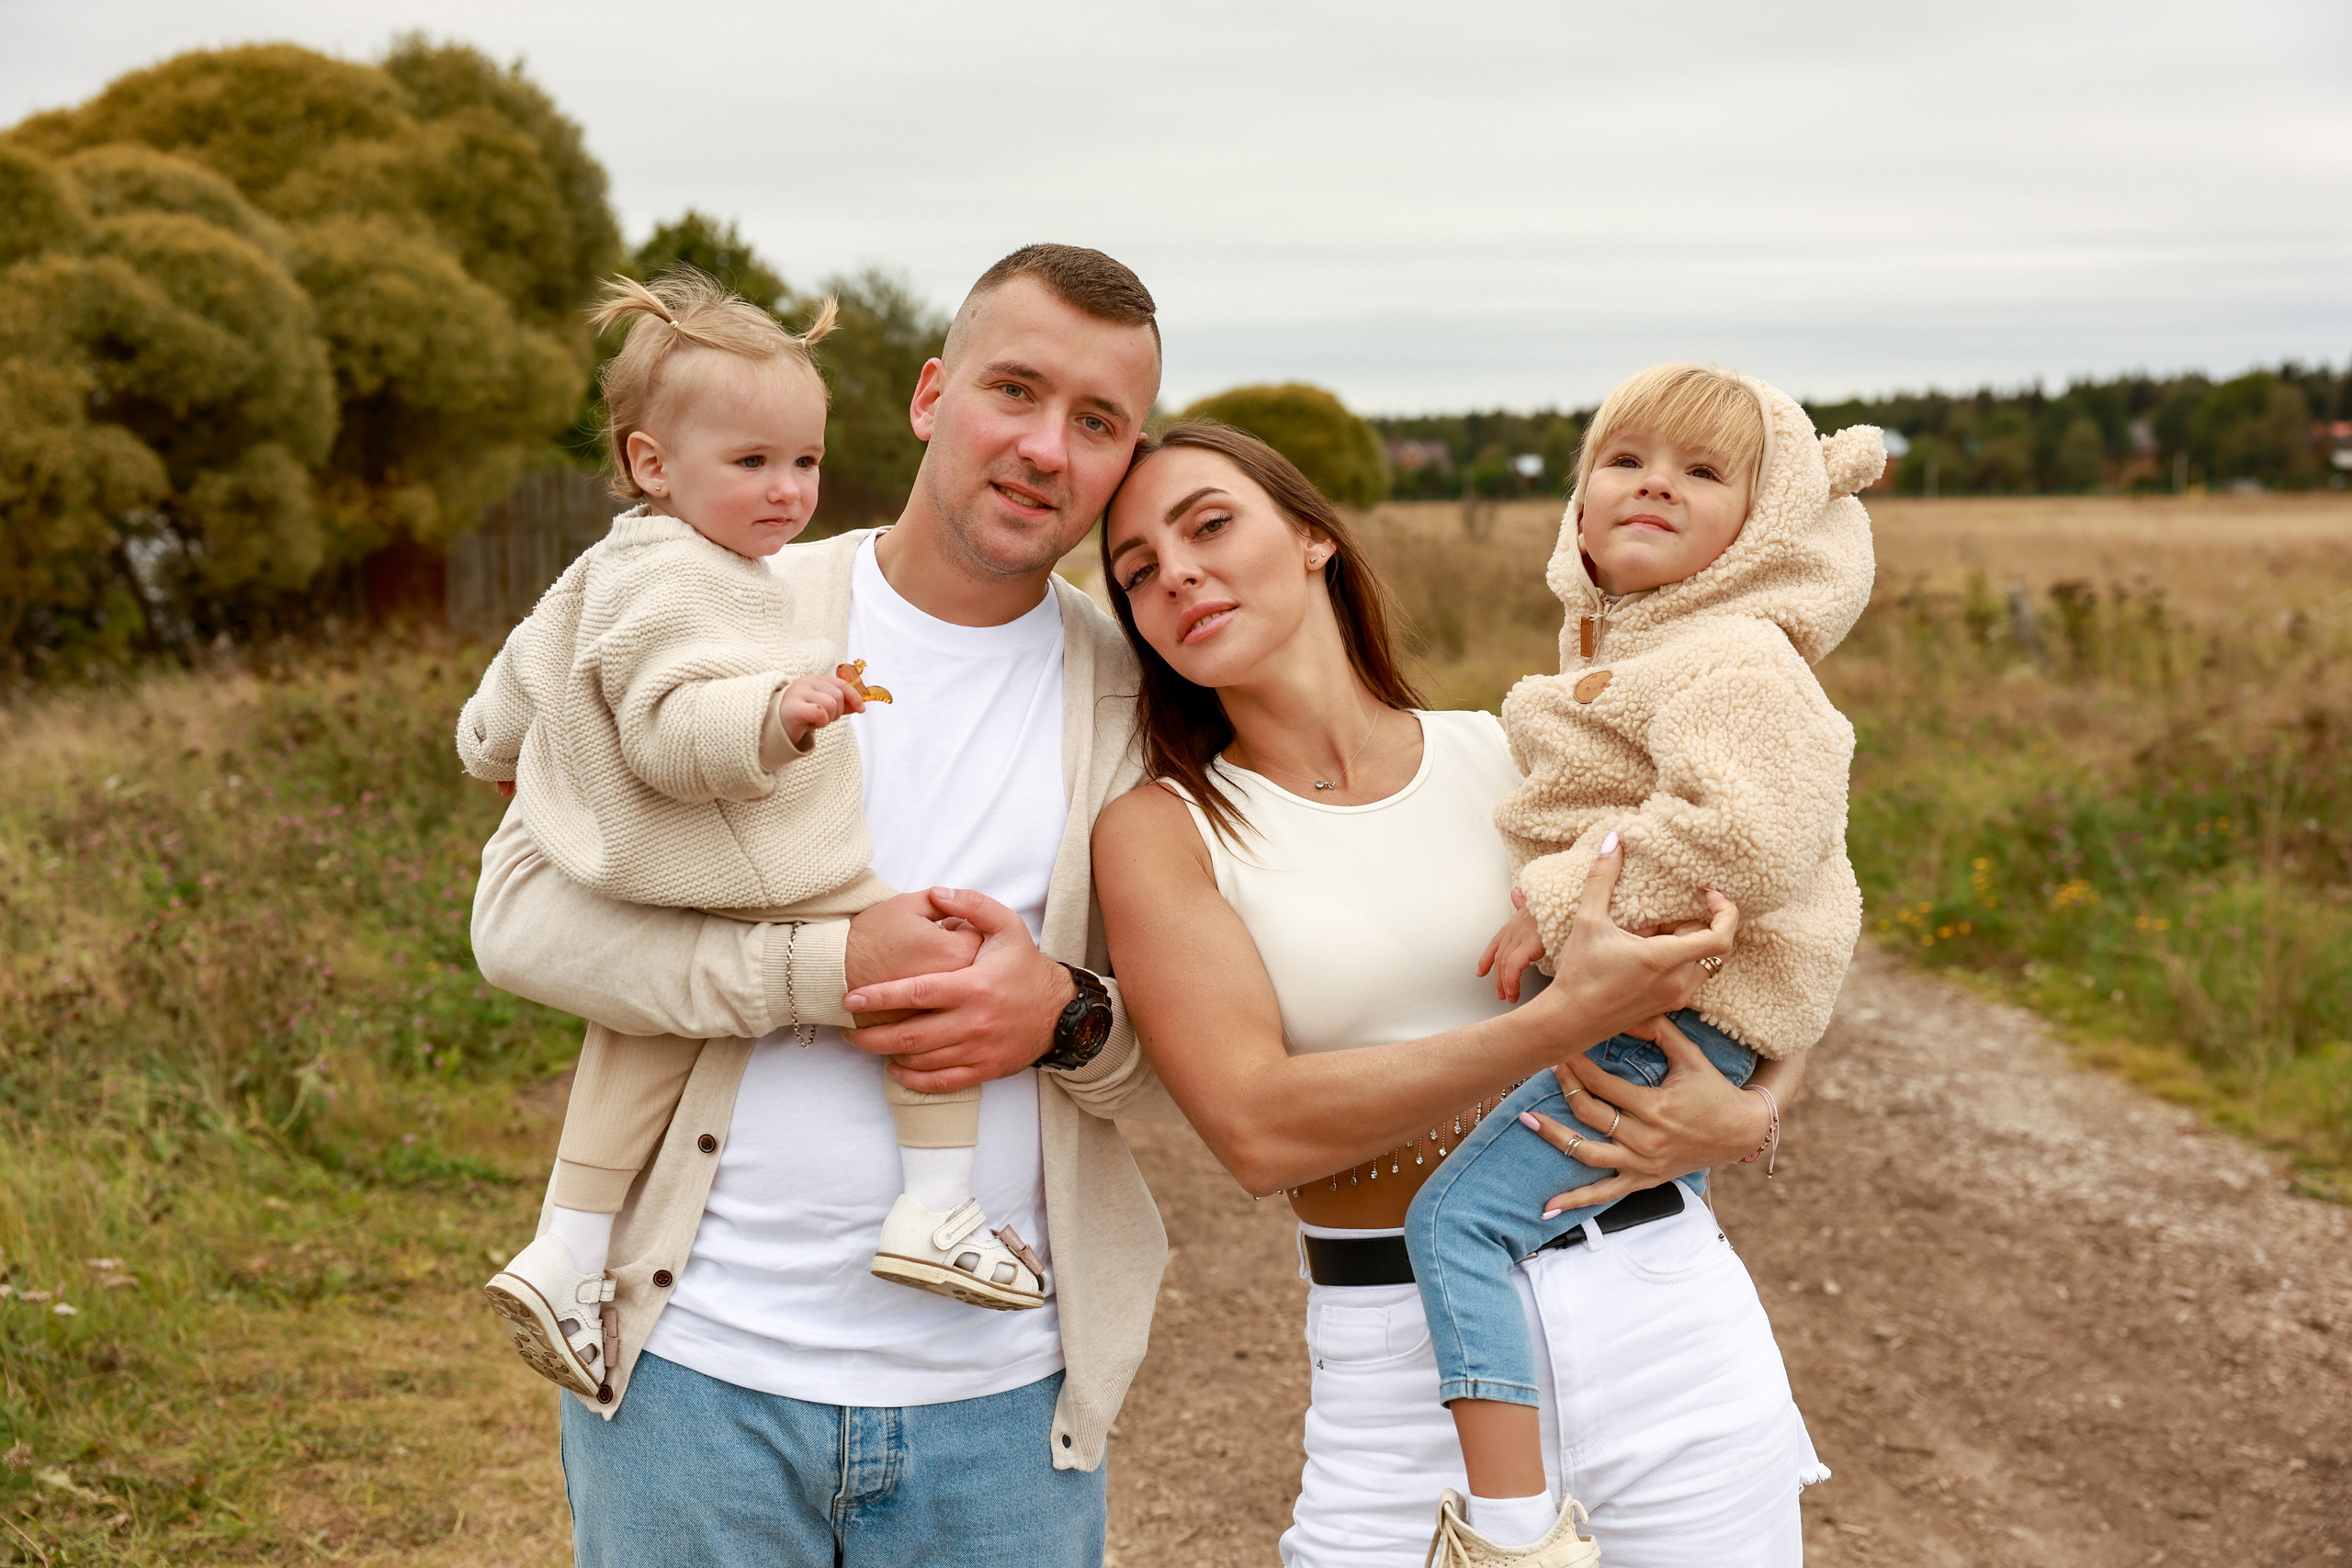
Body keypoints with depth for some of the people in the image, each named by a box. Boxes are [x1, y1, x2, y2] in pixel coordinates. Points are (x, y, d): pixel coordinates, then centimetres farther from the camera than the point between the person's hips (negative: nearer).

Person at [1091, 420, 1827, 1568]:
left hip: (1664, 1318, 2)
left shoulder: (1522, 758, 3)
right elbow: (1259, 1129, -15)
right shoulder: (1160, 834, -2)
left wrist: (1747, 1111, -9)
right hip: (1400, 1376, -1)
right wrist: (1563, 1021, -23)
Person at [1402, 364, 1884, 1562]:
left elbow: (1748, 831, -33)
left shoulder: (1736, 662, -18)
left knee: (1455, 1217, -18)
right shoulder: (1617, 651, 14)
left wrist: (1561, 901, -26)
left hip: (1677, 1019, -11)